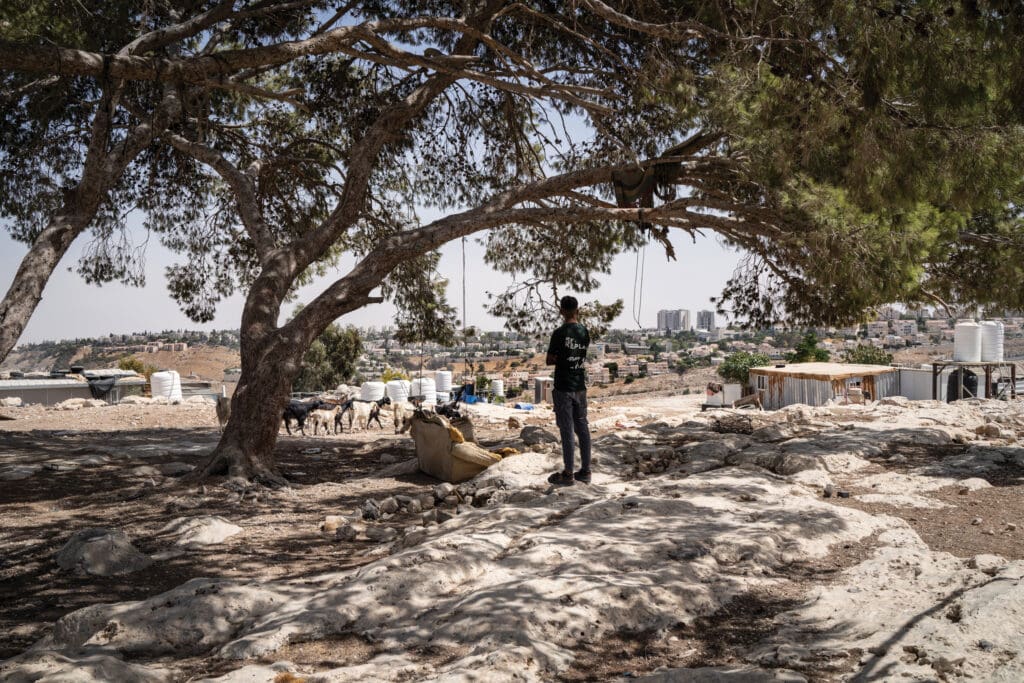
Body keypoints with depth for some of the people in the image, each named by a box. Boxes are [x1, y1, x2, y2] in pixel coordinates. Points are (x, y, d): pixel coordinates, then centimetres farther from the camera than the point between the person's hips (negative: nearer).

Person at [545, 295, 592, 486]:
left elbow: (549, 360, -7)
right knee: (582, 428, 11)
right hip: (580, 386, 6)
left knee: (567, 430, -1)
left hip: (563, 388, -6)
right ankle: (585, 471, 16)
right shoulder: (585, 332, 5)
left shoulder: (560, 333, -13)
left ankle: (568, 474, 4)